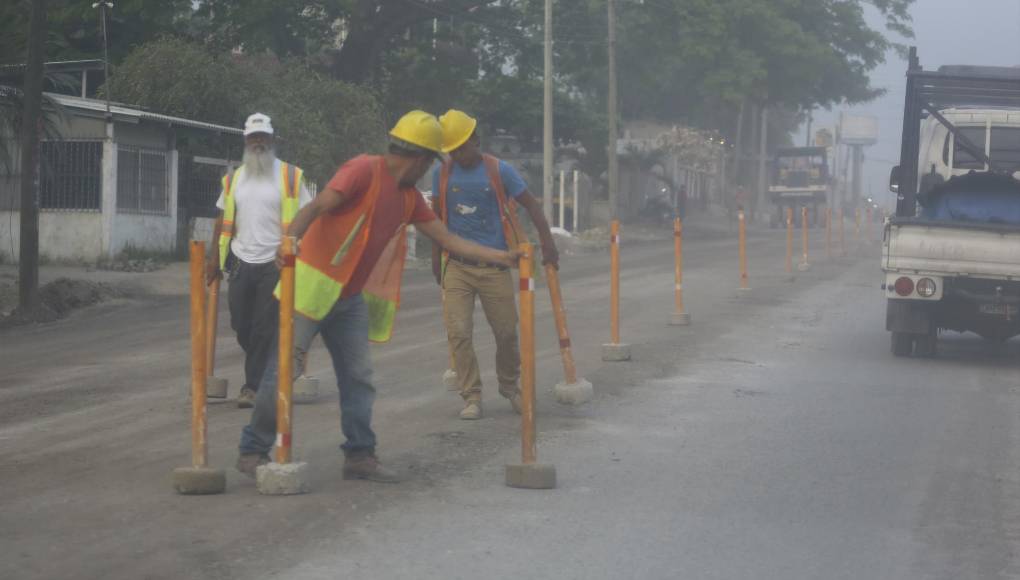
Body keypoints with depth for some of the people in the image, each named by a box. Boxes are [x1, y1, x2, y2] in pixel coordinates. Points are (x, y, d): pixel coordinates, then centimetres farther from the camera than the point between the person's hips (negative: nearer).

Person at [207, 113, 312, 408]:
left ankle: (253, 386, 0)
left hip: (275, 263, -4)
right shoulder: (233, 179, 12)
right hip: (242, 262, 4)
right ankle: (268, 371, 26)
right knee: (242, 327, 6)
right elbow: (223, 220, 16)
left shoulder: (290, 176, 0)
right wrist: (215, 258, 10)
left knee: (265, 329, -6)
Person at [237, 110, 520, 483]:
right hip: (314, 283, -8)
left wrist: (501, 257, 12)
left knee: (358, 376, 6)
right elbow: (317, 207, -25)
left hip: (350, 297, 8)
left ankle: (360, 455, 13)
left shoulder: (408, 197, 12)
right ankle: (253, 451, 3)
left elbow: (448, 240, 16)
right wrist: (289, 240, -42)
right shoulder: (364, 171, -14)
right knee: (284, 367, -6)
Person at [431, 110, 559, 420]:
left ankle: (510, 386, 30)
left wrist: (548, 244, -6)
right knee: (458, 333, -8)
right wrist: (436, 258, 15)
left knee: (507, 331, 7)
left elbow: (531, 205, 1)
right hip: (457, 267, 1)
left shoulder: (499, 171, -4)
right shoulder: (442, 174, 3)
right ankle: (471, 396, 2)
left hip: (494, 267, -1)